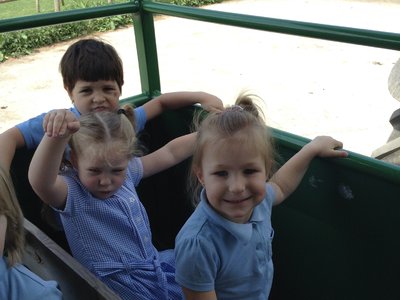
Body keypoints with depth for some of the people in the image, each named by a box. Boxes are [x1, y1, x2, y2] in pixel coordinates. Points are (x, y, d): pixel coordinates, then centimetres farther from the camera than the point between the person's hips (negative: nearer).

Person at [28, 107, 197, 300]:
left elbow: (170, 153, 12)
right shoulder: (70, 192, -16)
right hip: (122, 283, -7)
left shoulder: (126, 171, 2)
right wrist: (58, 137, -55)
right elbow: (40, 182, -38)